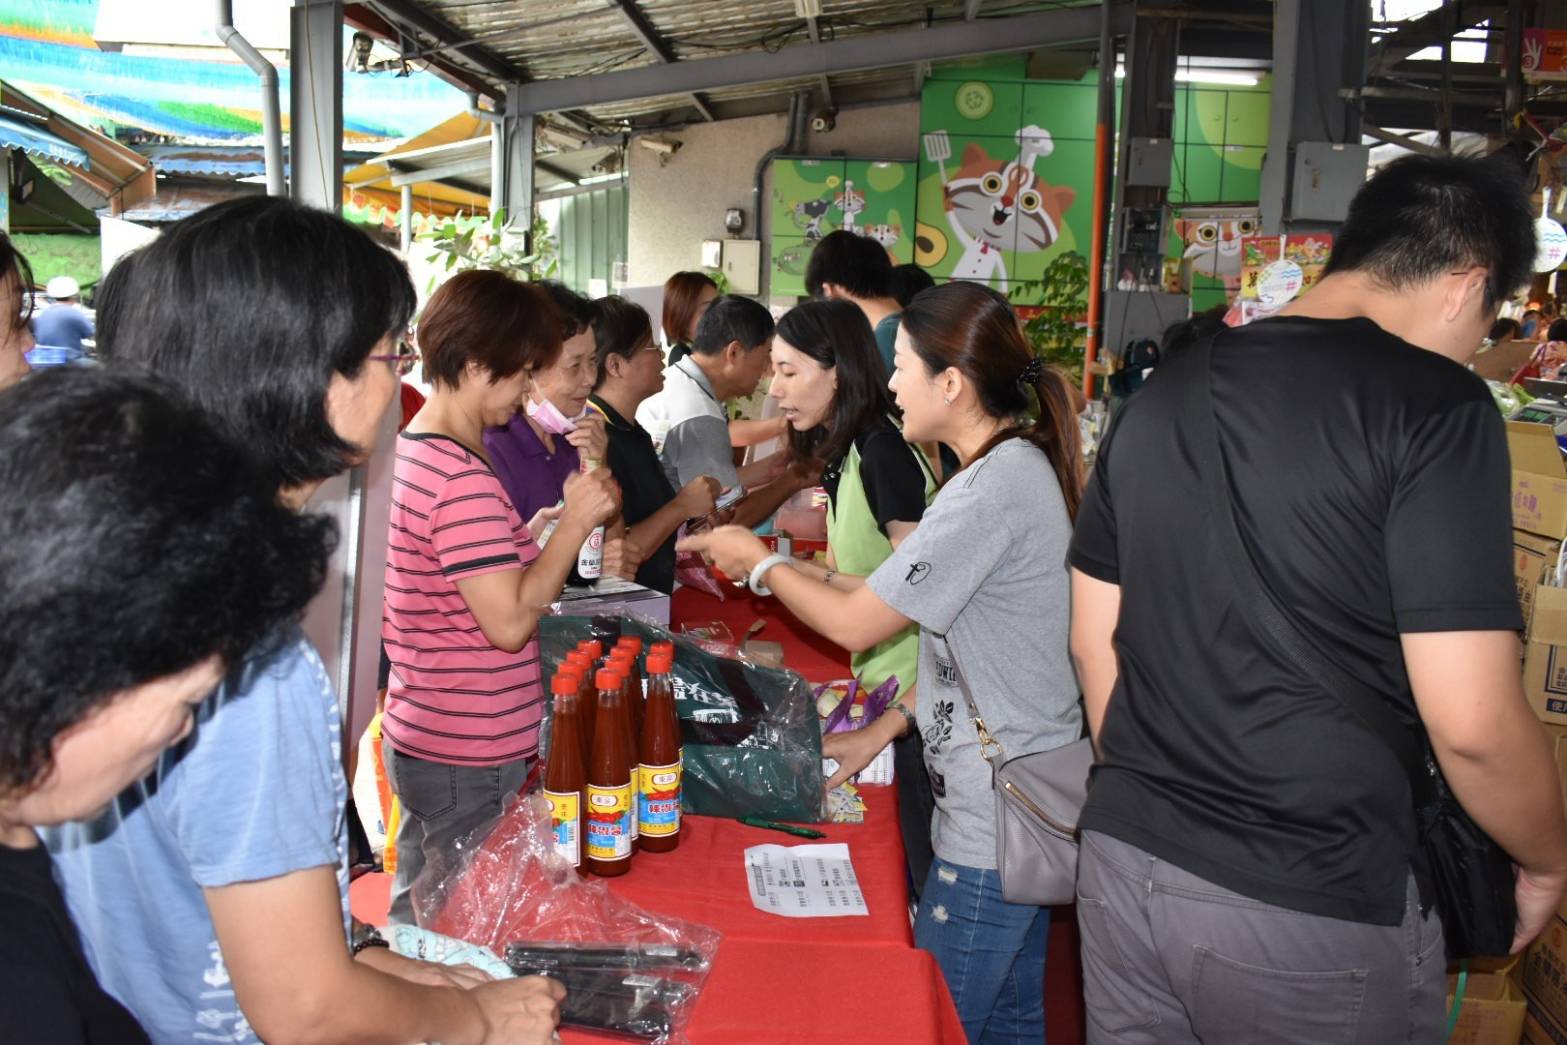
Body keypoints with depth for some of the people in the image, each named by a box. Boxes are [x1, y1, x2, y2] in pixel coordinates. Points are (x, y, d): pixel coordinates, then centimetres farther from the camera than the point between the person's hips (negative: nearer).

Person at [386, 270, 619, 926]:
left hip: (417, 736, 10)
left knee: (417, 921, 21)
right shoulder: (464, 480, -22)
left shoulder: (411, 452, 9)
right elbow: (510, 623, -24)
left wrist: (544, 529, 9)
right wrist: (574, 522, -16)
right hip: (471, 759, -10)